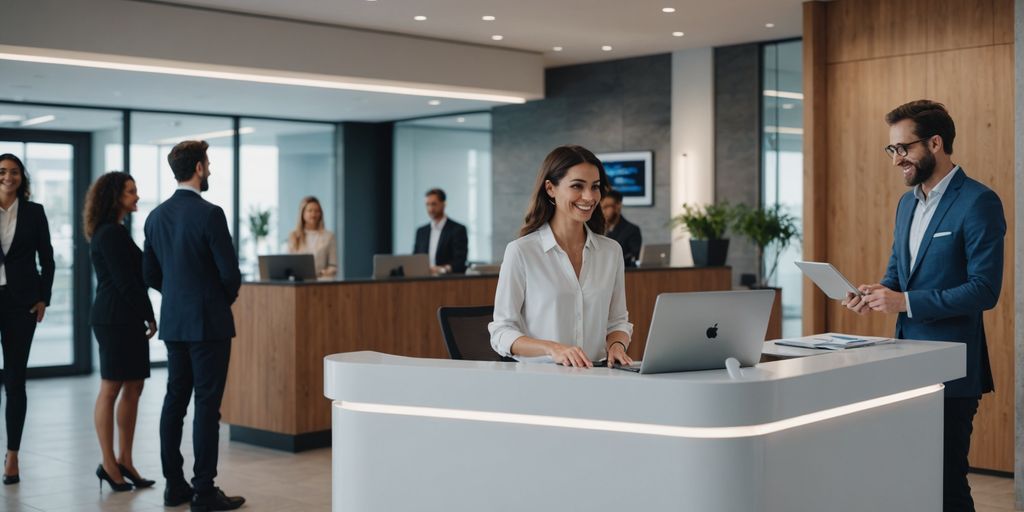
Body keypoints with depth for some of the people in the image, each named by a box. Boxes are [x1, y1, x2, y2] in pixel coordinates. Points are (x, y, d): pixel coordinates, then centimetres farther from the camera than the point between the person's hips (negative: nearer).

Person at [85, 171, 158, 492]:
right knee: (111, 390, -2)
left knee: (133, 388, 9)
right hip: (115, 318, -10)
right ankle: (109, 465, 5)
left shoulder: (116, 231, 17)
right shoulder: (110, 233, -12)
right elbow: (125, 282, -16)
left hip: (127, 319, 10)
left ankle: (125, 461, 15)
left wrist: (145, 316, 8)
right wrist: (149, 316, -7)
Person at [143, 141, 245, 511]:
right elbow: (230, 272, -15)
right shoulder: (210, 214, -15)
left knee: (175, 400, 12)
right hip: (208, 321, -7)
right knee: (207, 404, -3)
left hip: (173, 322, 7)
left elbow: (150, 273, 12)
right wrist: (226, 298, 6)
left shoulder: (157, 216, 7)